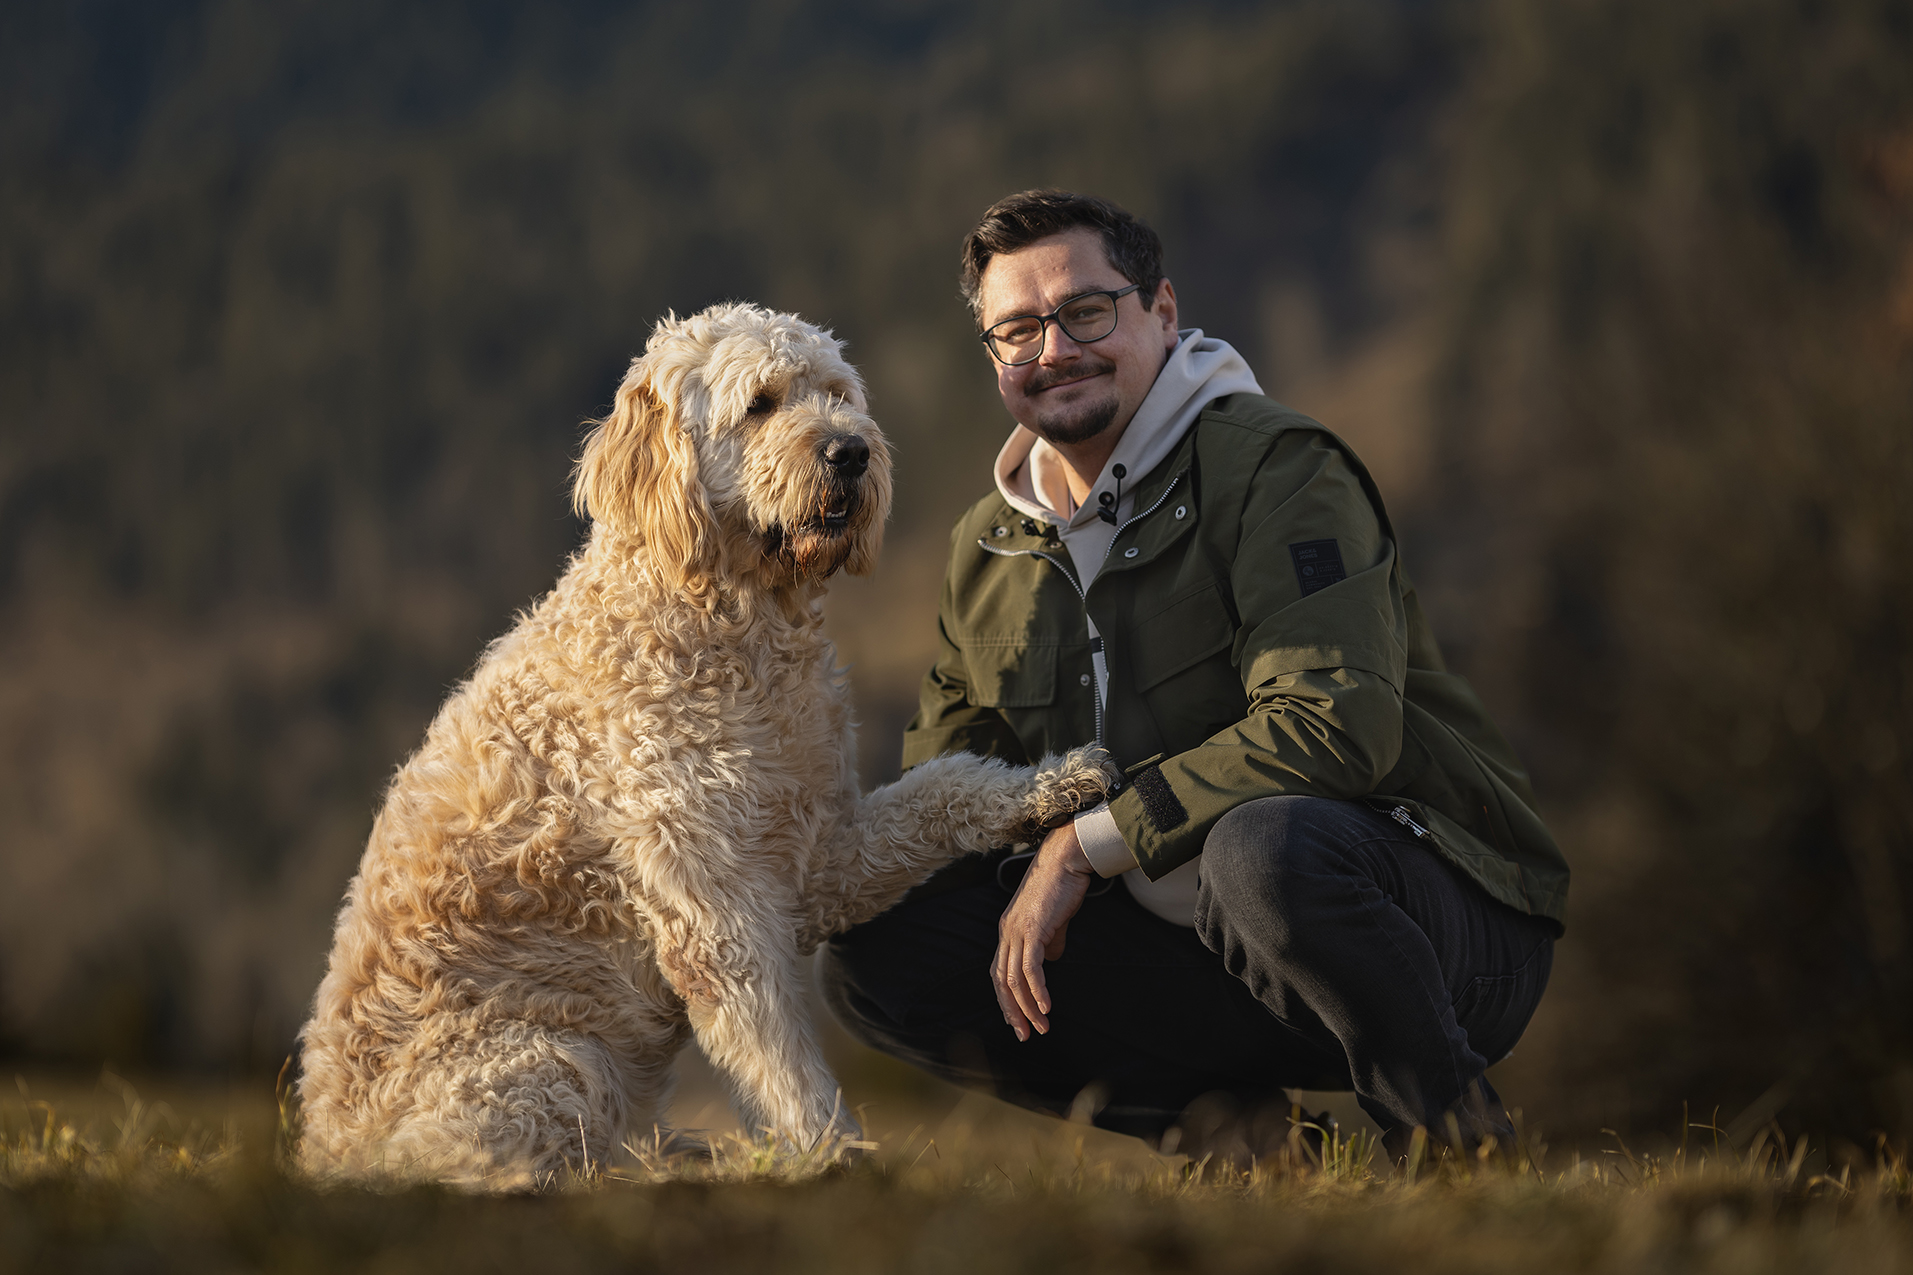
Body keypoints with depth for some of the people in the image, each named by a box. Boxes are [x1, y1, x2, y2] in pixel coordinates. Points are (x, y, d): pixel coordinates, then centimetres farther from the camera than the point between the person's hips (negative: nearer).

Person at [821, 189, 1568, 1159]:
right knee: (875, 955, -8)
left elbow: (1338, 724, -26)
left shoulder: (1274, 468, -11)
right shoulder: (987, 550, 12)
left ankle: (1454, 1128, -17)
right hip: (1189, 942, 7)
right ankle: (1221, 1114, -7)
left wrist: (1087, 842, -22)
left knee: (1261, 845, -41)